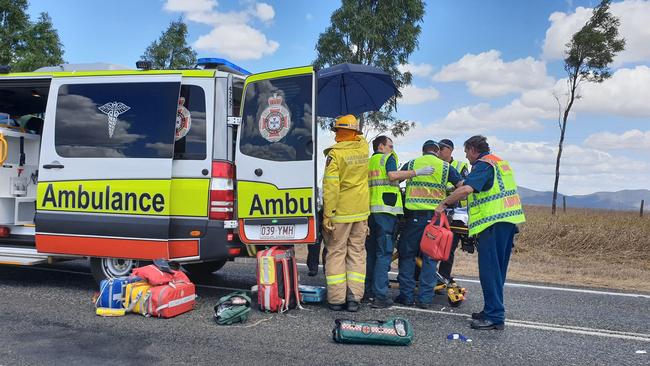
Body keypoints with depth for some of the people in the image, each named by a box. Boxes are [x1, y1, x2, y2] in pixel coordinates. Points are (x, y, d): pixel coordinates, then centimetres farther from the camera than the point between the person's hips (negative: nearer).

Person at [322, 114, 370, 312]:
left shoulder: (335, 153, -14)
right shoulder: (363, 147, 2)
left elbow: (331, 186, -19)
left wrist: (327, 214, -16)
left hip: (340, 212, -5)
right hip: (361, 211, 5)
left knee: (336, 253, 4)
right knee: (357, 252, 10)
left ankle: (336, 298, 7)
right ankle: (354, 298, 10)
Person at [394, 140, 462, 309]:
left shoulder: (411, 164, 9)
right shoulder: (445, 166, 8)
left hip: (414, 215, 0)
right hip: (435, 215, 0)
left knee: (407, 254, 9)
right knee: (430, 257, 5)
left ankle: (406, 295, 9)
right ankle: (425, 298, 5)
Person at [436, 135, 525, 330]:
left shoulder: (483, 165, -9)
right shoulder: (499, 162, 22)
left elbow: (466, 189, -24)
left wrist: (444, 203, -16)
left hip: (494, 221, -10)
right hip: (509, 219, 10)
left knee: (489, 269, -7)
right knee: (497, 269, 15)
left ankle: (494, 316, -4)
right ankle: (493, 310, 23)